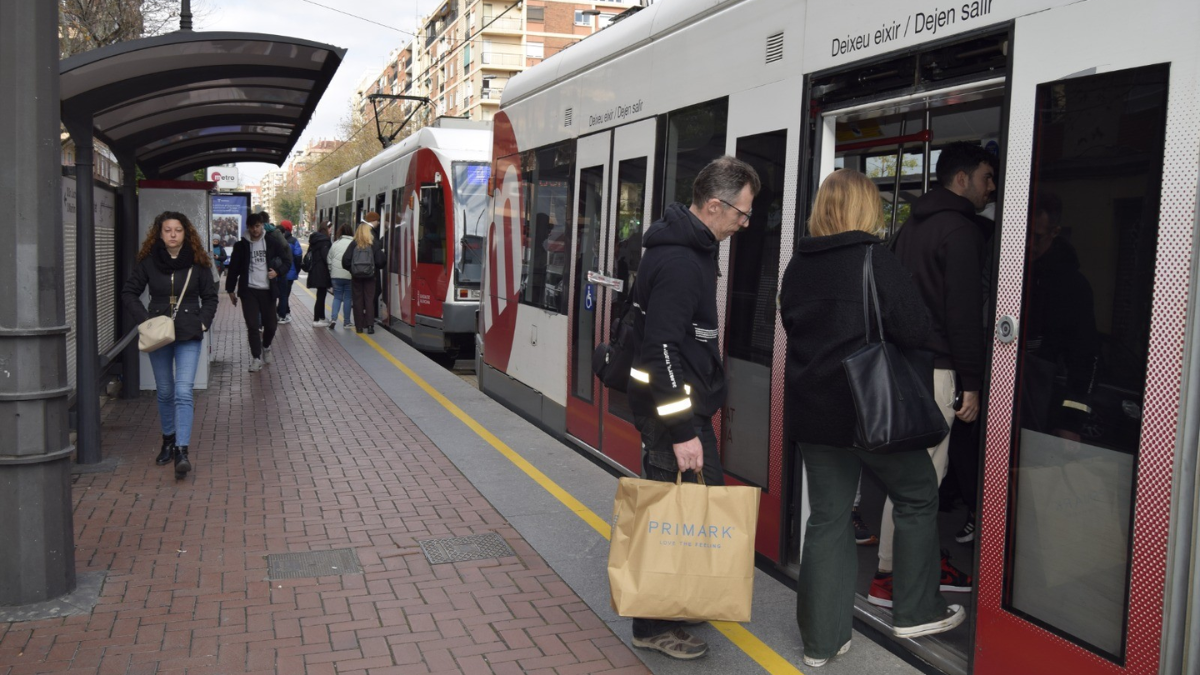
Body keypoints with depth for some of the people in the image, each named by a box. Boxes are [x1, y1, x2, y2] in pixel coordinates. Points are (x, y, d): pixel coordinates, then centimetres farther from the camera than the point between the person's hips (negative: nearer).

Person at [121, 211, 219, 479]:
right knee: (165, 392, 13)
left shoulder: (197, 262, -1)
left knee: (183, 392, -12)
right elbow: (129, 293, 8)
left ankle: (182, 450, -16)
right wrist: (145, 319, -5)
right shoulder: (148, 261, 0)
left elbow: (210, 297, 8)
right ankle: (168, 440, 30)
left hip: (189, 335, -2)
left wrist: (203, 322, -5)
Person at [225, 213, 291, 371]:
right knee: (253, 326, -5)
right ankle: (256, 358, 5)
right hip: (249, 291, 0)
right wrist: (230, 289, 8)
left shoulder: (273, 242, 0)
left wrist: (278, 272, -16)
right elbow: (233, 268, 8)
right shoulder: (241, 245, 2)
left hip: (267, 290, 0)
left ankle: (266, 347, 36)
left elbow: (287, 261, 3)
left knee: (270, 325, 6)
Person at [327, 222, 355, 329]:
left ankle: (333, 318, -6)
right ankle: (346, 322, 10)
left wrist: (332, 272, 21)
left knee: (337, 297, 11)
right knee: (347, 298, 6)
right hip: (350, 275, -2)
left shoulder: (335, 244, 5)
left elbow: (329, 260, 11)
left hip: (336, 275, 2)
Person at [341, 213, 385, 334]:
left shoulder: (354, 244, -6)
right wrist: (376, 269, 10)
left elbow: (345, 260, -10)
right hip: (370, 276, 0)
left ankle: (359, 326, 8)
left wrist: (351, 270, 7)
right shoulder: (375, 244, -7)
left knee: (357, 300, 7)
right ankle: (370, 325, -3)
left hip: (356, 276, 0)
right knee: (369, 299, 5)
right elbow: (380, 261, -10)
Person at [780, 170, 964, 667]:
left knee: (828, 518, 11)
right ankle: (915, 612, 26)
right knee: (917, 497, 17)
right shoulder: (875, 260, -13)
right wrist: (877, 333, 4)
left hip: (813, 411, 5)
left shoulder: (798, 265, 4)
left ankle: (822, 638, 15)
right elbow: (915, 331, -15)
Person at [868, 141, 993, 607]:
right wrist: (971, 384, -13)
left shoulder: (913, 225, 19)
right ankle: (889, 577, 1)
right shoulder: (961, 229, -10)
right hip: (934, 368, -10)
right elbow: (964, 312, -15)